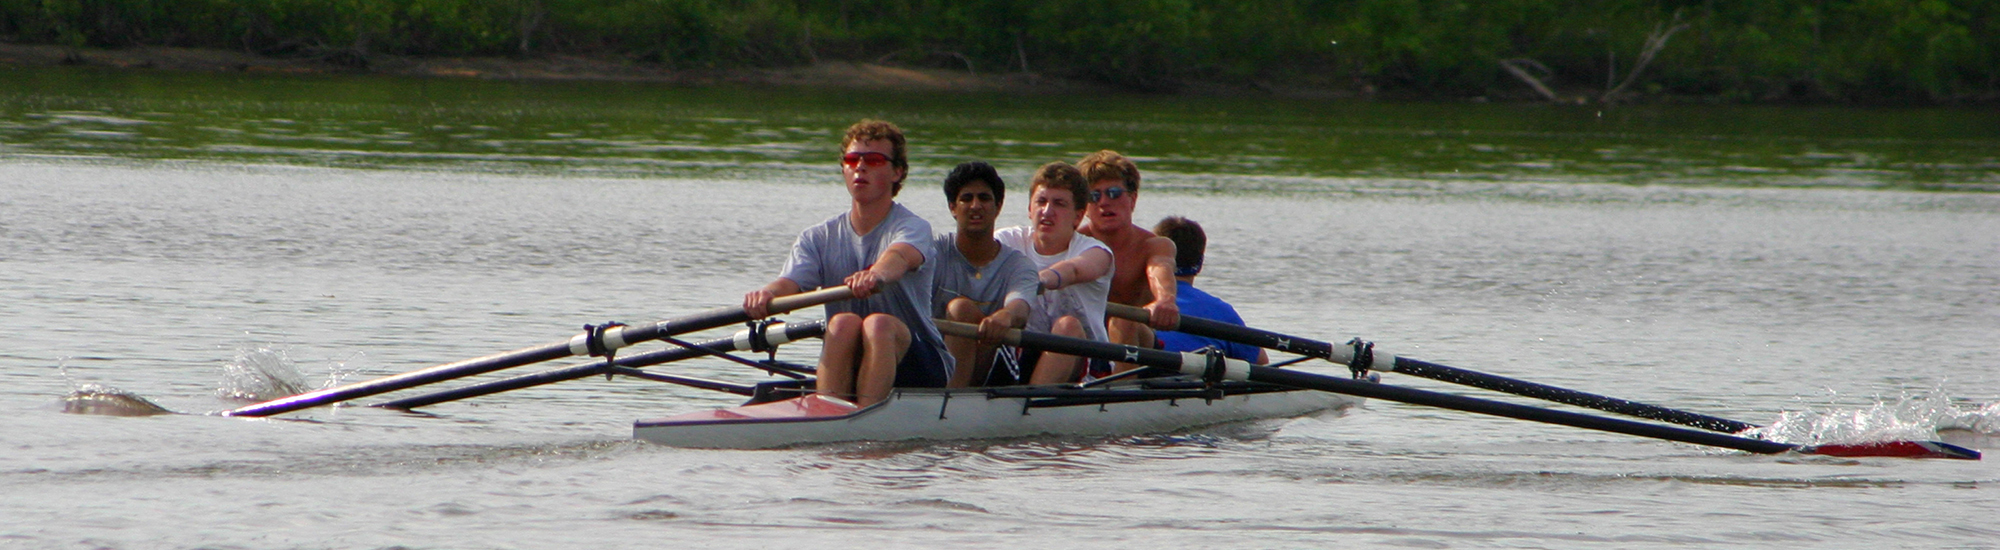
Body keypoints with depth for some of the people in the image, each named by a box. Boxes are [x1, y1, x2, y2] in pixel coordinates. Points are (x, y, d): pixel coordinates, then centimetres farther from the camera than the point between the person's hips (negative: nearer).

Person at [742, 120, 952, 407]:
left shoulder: (914, 228, -5)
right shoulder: (818, 238, 7)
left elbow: (900, 257, -30)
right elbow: (790, 282, -11)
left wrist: (878, 275, -55)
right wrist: (766, 295, -36)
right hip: (846, 372, 3)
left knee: (878, 324, -32)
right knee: (843, 322, -28)